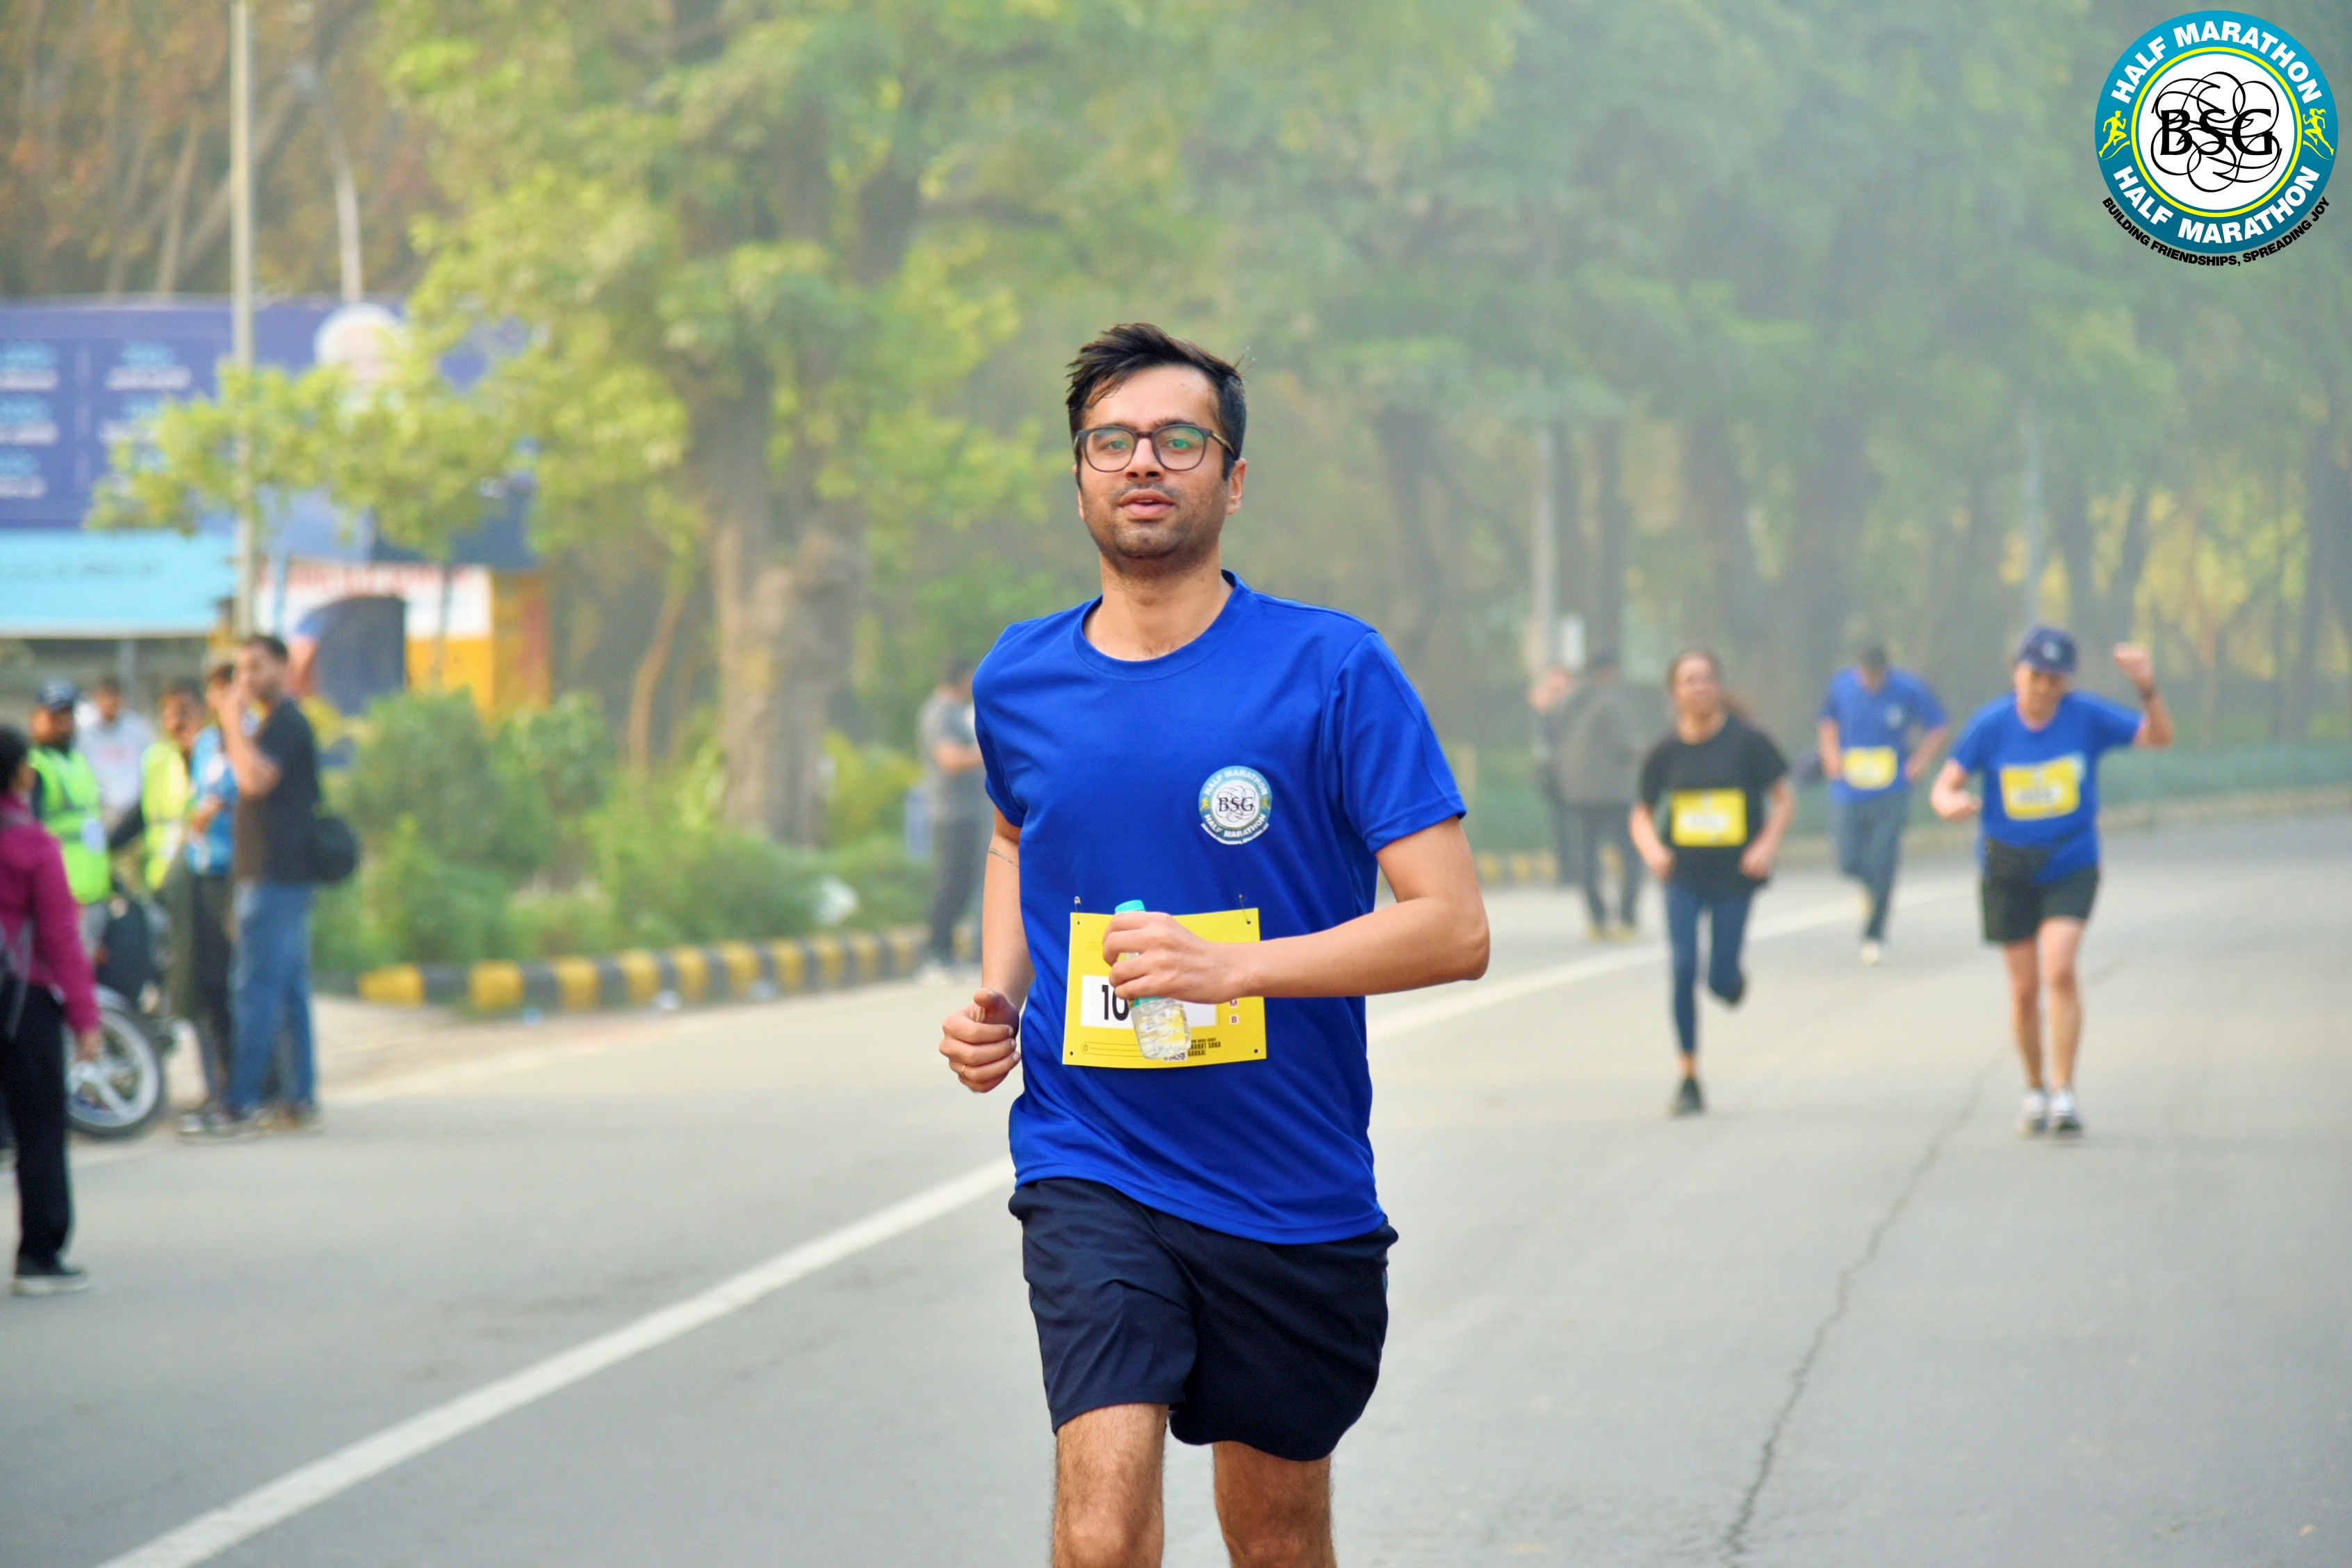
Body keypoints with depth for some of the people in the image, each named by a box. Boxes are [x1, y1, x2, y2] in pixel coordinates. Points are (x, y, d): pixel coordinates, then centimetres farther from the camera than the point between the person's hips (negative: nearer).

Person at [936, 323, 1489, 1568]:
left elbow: (1453, 928, -12)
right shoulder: (1019, 681, 3)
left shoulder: (1332, 669, -9)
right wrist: (998, 996, 8)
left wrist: (1237, 967, -23)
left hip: (1294, 1185, -1)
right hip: (1090, 1172, 1)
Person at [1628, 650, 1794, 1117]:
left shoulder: (1747, 741, -5)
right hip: (1684, 875, 1)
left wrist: (1768, 845, -13)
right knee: (1684, 969, -11)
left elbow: (1784, 797, 2)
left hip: (1735, 876, -1)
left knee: (1721, 980, -1)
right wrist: (1652, 848, -11)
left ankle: (1734, 978, 41)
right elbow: (1642, 814, 9)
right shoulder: (1665, 752, 0)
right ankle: (1689, 1079, -2)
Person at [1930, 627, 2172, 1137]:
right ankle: (2035, 1090, 27)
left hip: (2070, 869, -1)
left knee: (2059, 971, -20)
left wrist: (2148, 689, -29)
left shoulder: (2087, 717, -9)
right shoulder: (1990, 725, -9)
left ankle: (2064, 1094, -15)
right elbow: (1945, 786, -7)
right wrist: (1950, 804, -31)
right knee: (2025, 987, 7)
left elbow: (2159, 737, -11)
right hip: (2007, 872, 1)